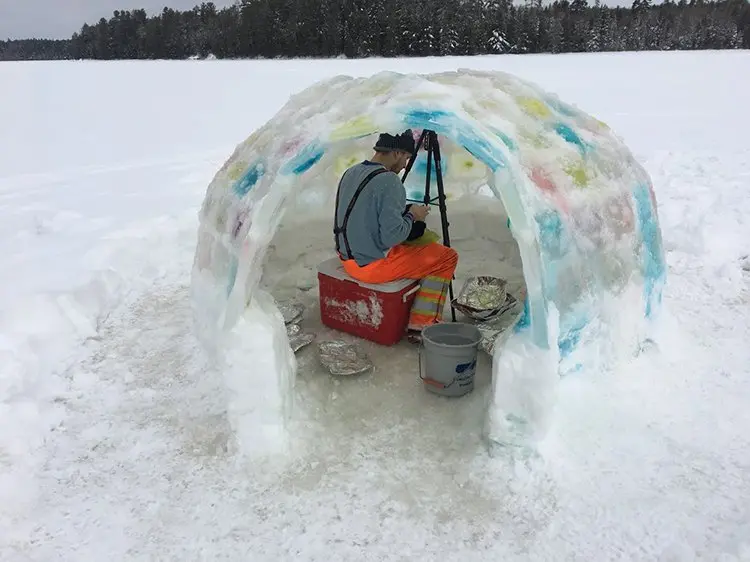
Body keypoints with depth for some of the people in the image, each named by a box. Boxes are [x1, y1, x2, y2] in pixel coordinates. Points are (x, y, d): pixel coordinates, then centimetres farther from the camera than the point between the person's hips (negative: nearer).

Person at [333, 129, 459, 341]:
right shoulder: (389, 181, -21)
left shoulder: (350, 172, 6)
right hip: (375, 266, -9)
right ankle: (420, 325, 3)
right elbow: (392, 235, -25)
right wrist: (412, 216, -6)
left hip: (348, 259, 9)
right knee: (447, 257, 4)